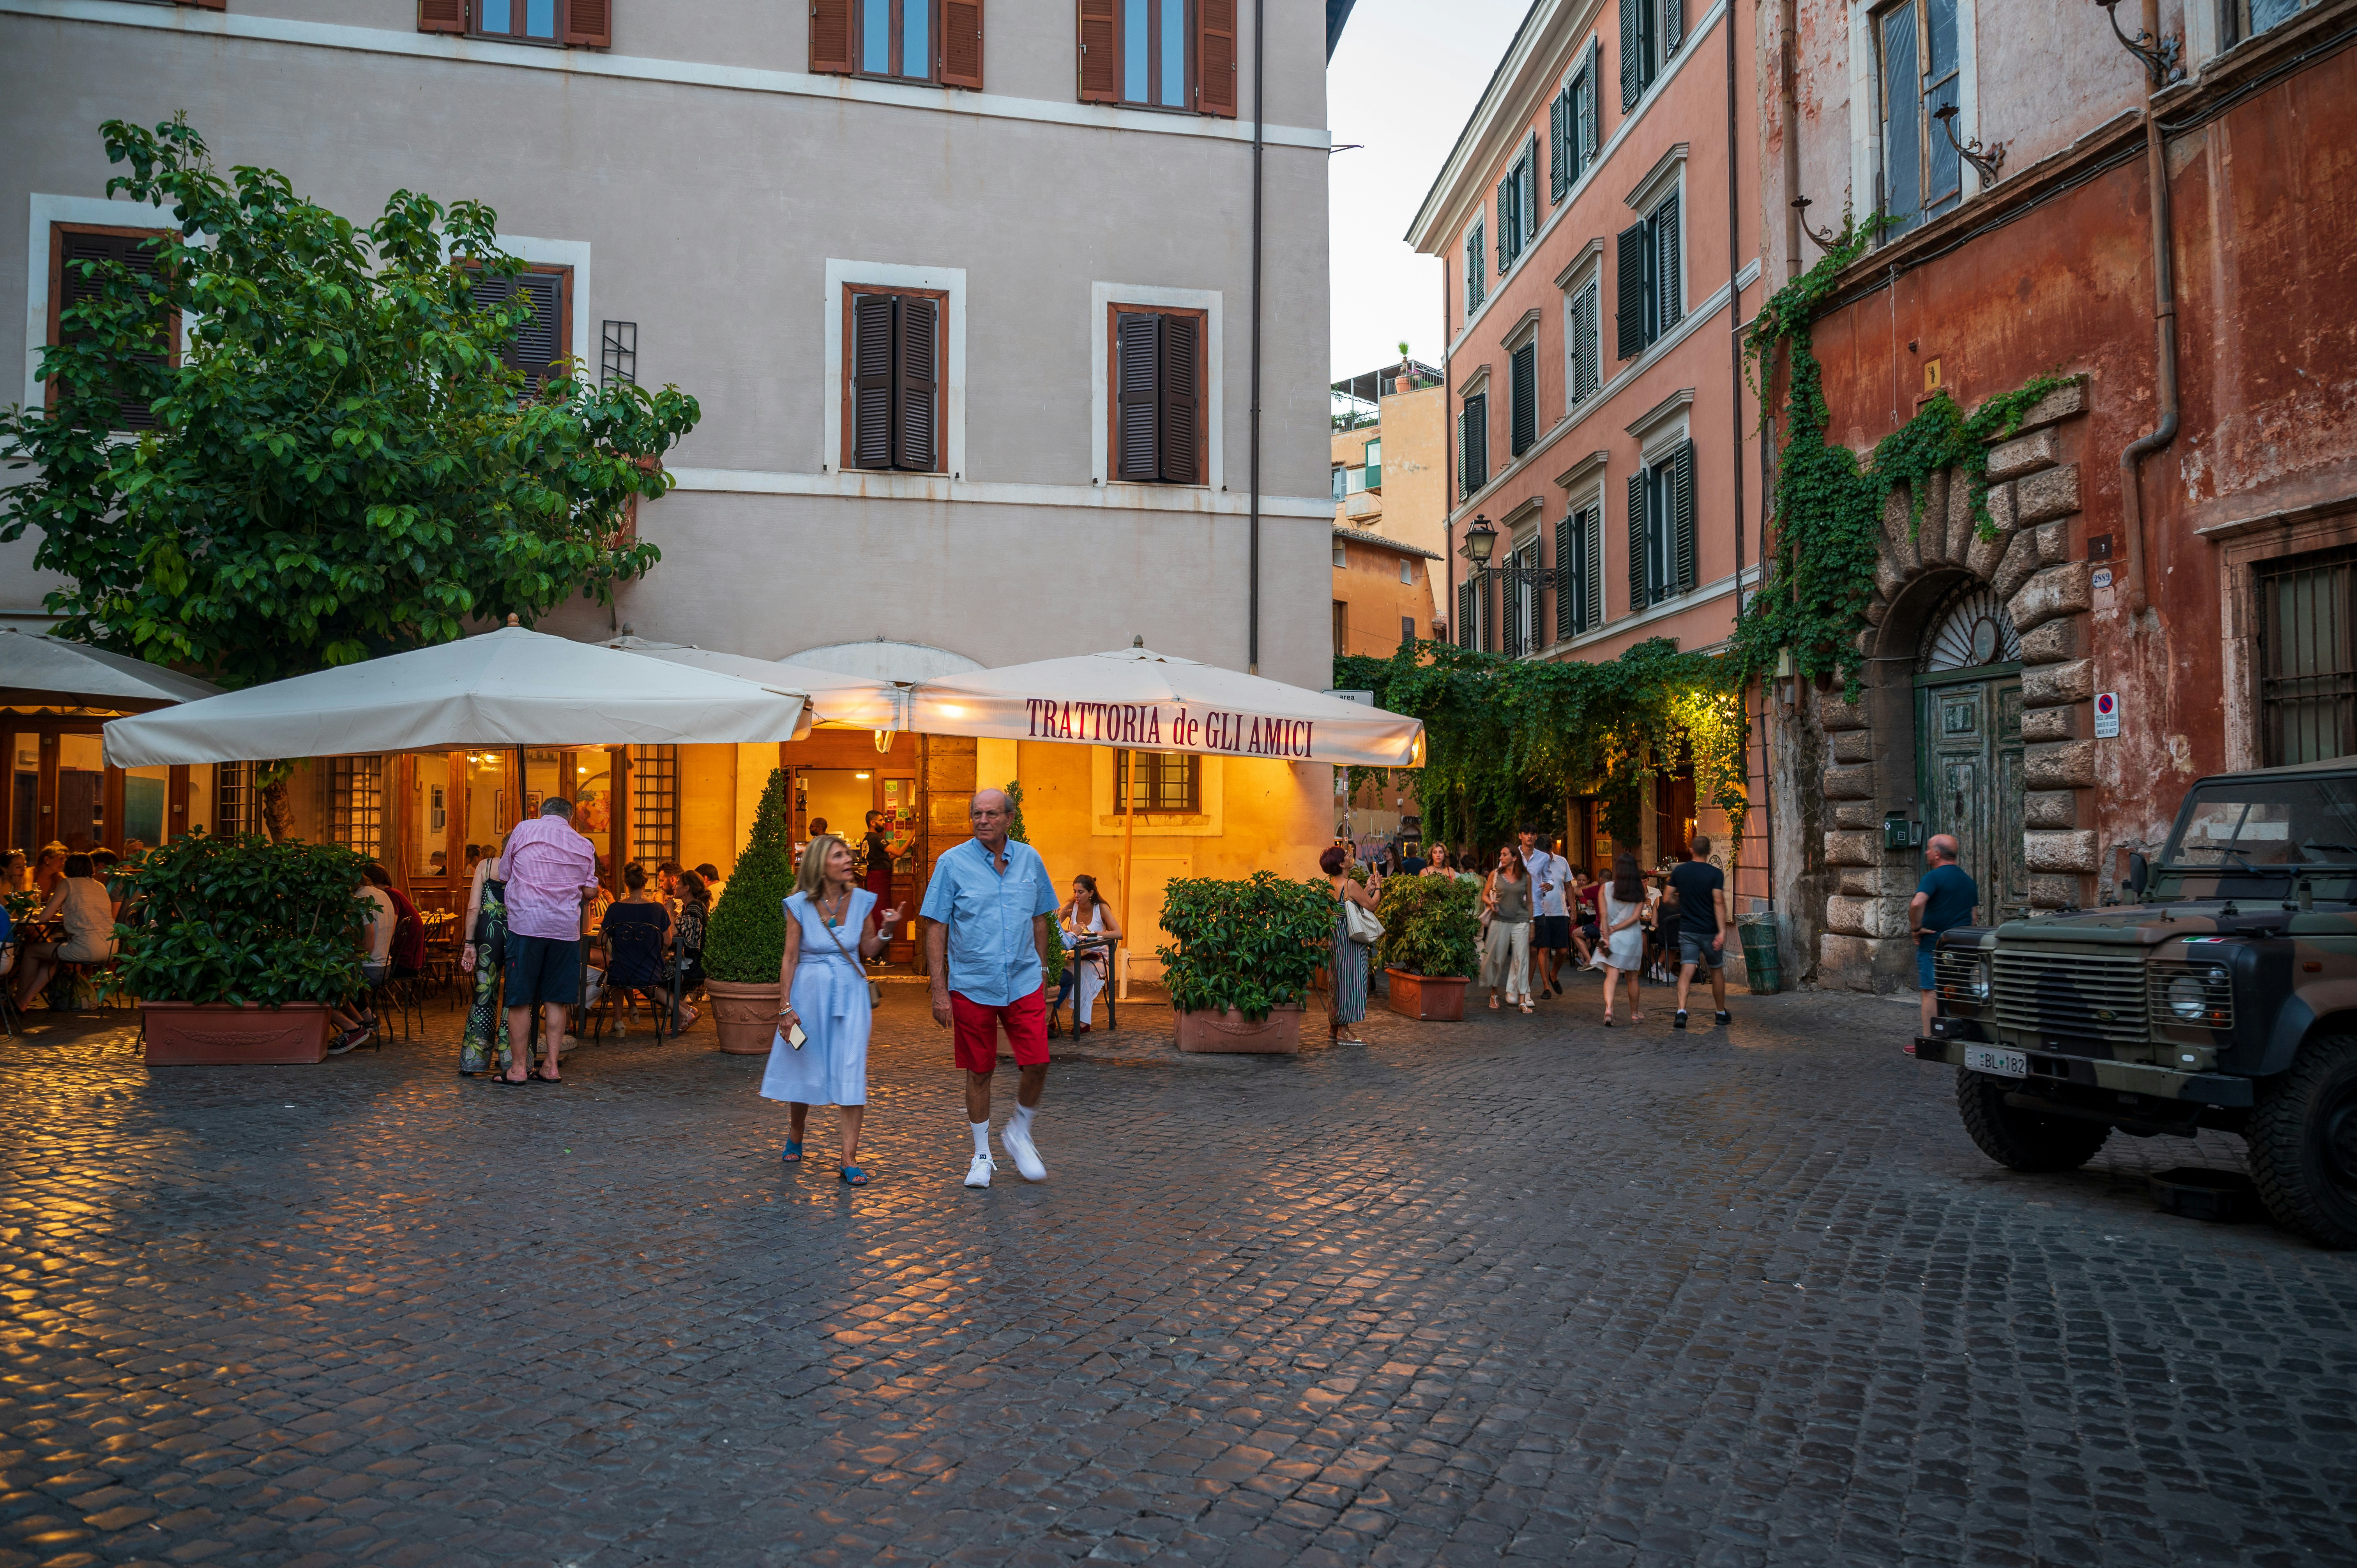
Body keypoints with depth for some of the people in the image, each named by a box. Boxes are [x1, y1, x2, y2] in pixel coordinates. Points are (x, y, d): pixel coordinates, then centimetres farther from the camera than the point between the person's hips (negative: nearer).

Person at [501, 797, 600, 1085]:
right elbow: (590, 892, 10)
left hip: (526, 922, -2)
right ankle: (551, 1067, 9)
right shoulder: (584, 845, 10)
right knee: (556, 999, 8)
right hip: (566, 928, 2)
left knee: (519, 999, 3)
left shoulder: (524, 829, 4)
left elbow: (505, 875, 11)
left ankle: (518, 1068, 5)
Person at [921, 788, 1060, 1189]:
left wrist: (1042, 973, 15)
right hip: (972, 986, -2)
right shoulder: (953, 863, -6)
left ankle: (1018, 1134, 22)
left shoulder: (1030, 860, 3)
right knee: (979, 1072, 7)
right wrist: (939, 991, -10)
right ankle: (982, 1155, 25)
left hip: (1024, 984, 2)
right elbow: (935, 929, -5)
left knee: (1037, 1065, -5)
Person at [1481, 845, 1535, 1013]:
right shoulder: (1495, 874, 4)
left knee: (1521, 960, -4)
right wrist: (1491, 903, -11)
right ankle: (1494, 995, 22)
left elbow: (1529, 901, 10)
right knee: (1496, 959, 5)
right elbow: (1485, 895, 11)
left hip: (1521, 923, 0)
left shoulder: (1526, 877, 5)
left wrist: (1531, 924, 8)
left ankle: (1522, 1000, -3)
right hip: (1499, 922, 0)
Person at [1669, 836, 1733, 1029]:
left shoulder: (1679, 872, 2)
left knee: (1686, 971, -4)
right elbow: (1718, 902, -17)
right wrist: (1722, 931, -20)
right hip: (1709, 931, -2)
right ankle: (1722, 1014, 26)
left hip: (1687, 930, 2)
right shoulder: (1716, 874, -8)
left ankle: (1681, 1012, -23)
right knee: (1717, 971, 14)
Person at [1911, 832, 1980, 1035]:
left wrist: (1916, 929, -16)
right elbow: (1973, 916, 18)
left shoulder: (1933, 877, -13)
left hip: (1933, 945, -7)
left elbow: (1917, 904, -29)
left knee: (1931, 993, -2)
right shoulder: (1969, 880, 13)